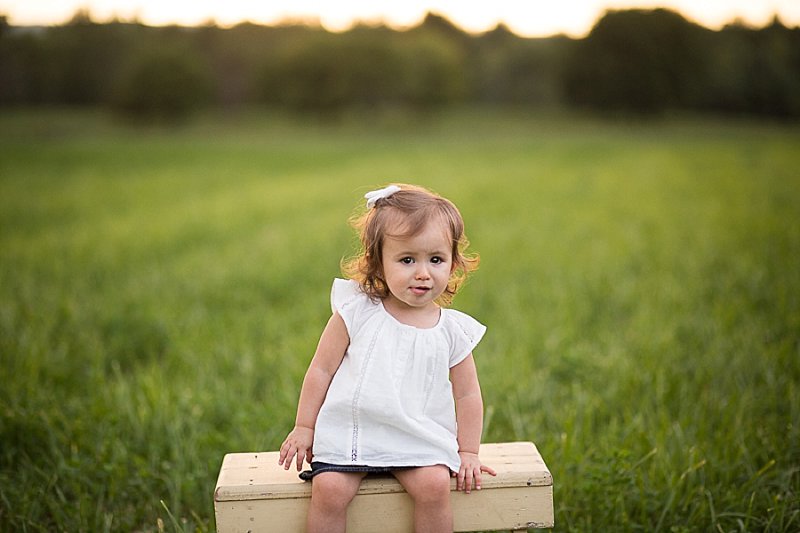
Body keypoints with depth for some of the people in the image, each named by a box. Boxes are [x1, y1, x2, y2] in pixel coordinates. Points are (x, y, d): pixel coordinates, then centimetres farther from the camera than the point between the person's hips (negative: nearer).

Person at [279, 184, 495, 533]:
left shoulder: (453, 330, 0)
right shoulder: (355, 313, -4)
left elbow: (467, 394, 8)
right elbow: (321, 370, 2)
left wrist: (468, 452, 5)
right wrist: (304, 428, 3)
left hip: (419, 440, 1)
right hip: (349, 431, -1)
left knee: (434, 485, -24)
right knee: (328, 489, -23)